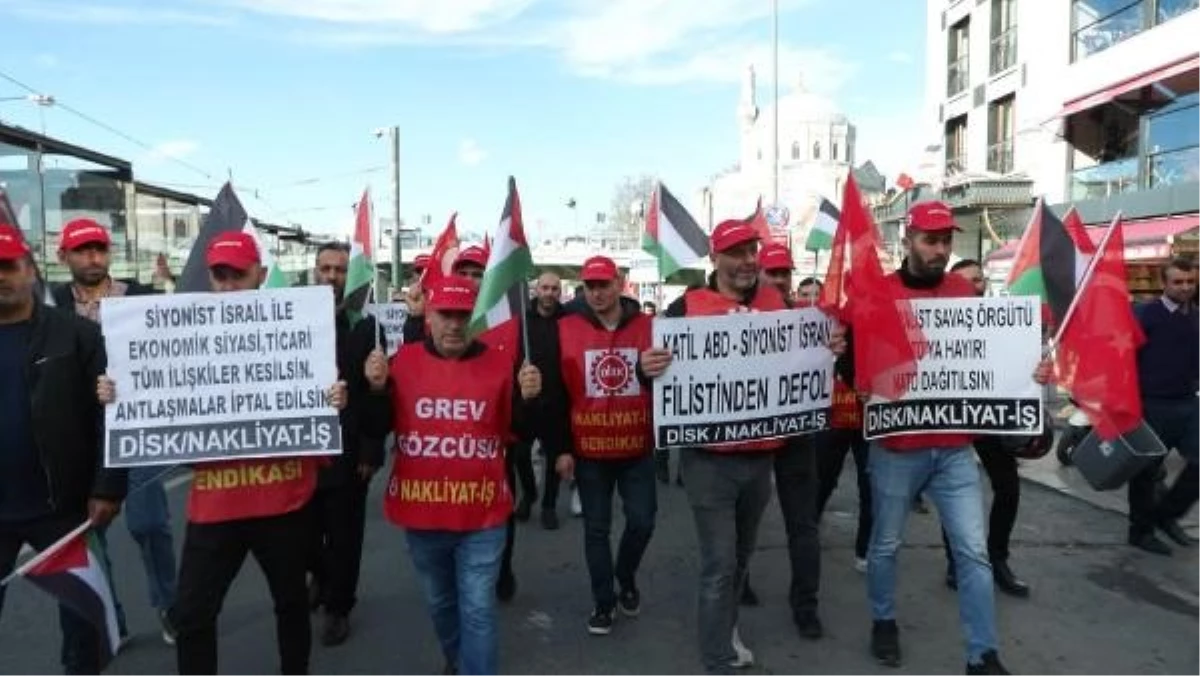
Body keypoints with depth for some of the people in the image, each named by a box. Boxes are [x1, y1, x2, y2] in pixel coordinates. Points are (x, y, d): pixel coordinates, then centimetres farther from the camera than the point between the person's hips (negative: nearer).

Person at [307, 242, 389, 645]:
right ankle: (320, 577, 45)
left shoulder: (366, 325, -4)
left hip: (347, 453, -2)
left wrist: (370, 452, -12)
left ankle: (337, 606, 28)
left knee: (343, 537, 9)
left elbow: (377, 394, -8)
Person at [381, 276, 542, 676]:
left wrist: (527, 398, -19)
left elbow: (520, 432, -1)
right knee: (439, 602, 23)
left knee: (477, 609, 3)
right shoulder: (402, 361, -2)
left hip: (481, 515, -2)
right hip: (421, 513, 3)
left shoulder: (499, 363, -4)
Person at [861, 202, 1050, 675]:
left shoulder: (964, 292, 6)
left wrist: (1031, 371, -6)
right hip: (896, 449, -3)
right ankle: (883, 622, 35)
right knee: (886, 544, 13)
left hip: (956, 449, 3)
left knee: (973, 552, 4)